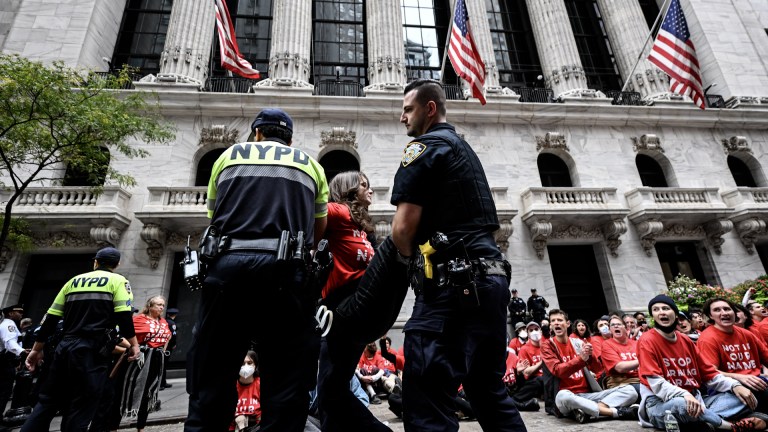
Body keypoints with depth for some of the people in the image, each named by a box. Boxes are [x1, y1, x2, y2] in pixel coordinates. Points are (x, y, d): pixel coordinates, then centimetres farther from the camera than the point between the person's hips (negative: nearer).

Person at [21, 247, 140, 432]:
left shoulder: (74, 280, 16)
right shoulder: (117, 280, 1)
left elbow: (51, 318, 13)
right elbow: (123, 316, -10)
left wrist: (37, 349, 20)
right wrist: (134, 344, -3)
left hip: (65, 346, 5)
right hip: (92, 349, -5)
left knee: (47, 401, 17)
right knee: (80, 408, 1)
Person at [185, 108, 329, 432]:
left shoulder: (230, 155, 21)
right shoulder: (310, 164, 20)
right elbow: (318, 231, 24)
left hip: (227, 266, 2)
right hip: (283, 271, -1)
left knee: (211, 382, 11)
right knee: (287, 385, 5)